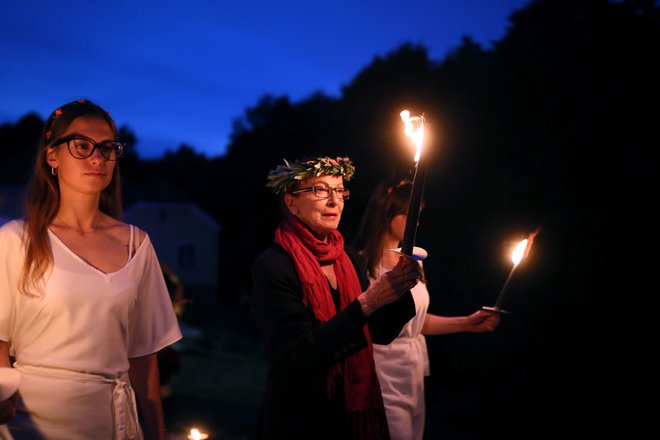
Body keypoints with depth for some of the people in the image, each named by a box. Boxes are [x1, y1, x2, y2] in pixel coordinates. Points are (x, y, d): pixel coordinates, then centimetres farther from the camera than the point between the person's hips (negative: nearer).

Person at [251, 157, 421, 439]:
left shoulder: (350, 260, 4)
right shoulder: (272, 266, -15)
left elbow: (380, 333, 6)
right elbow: (298, 353, -22)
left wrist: (399, 287, -12)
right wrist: (365, 303, -27)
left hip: (357, 411, 6)